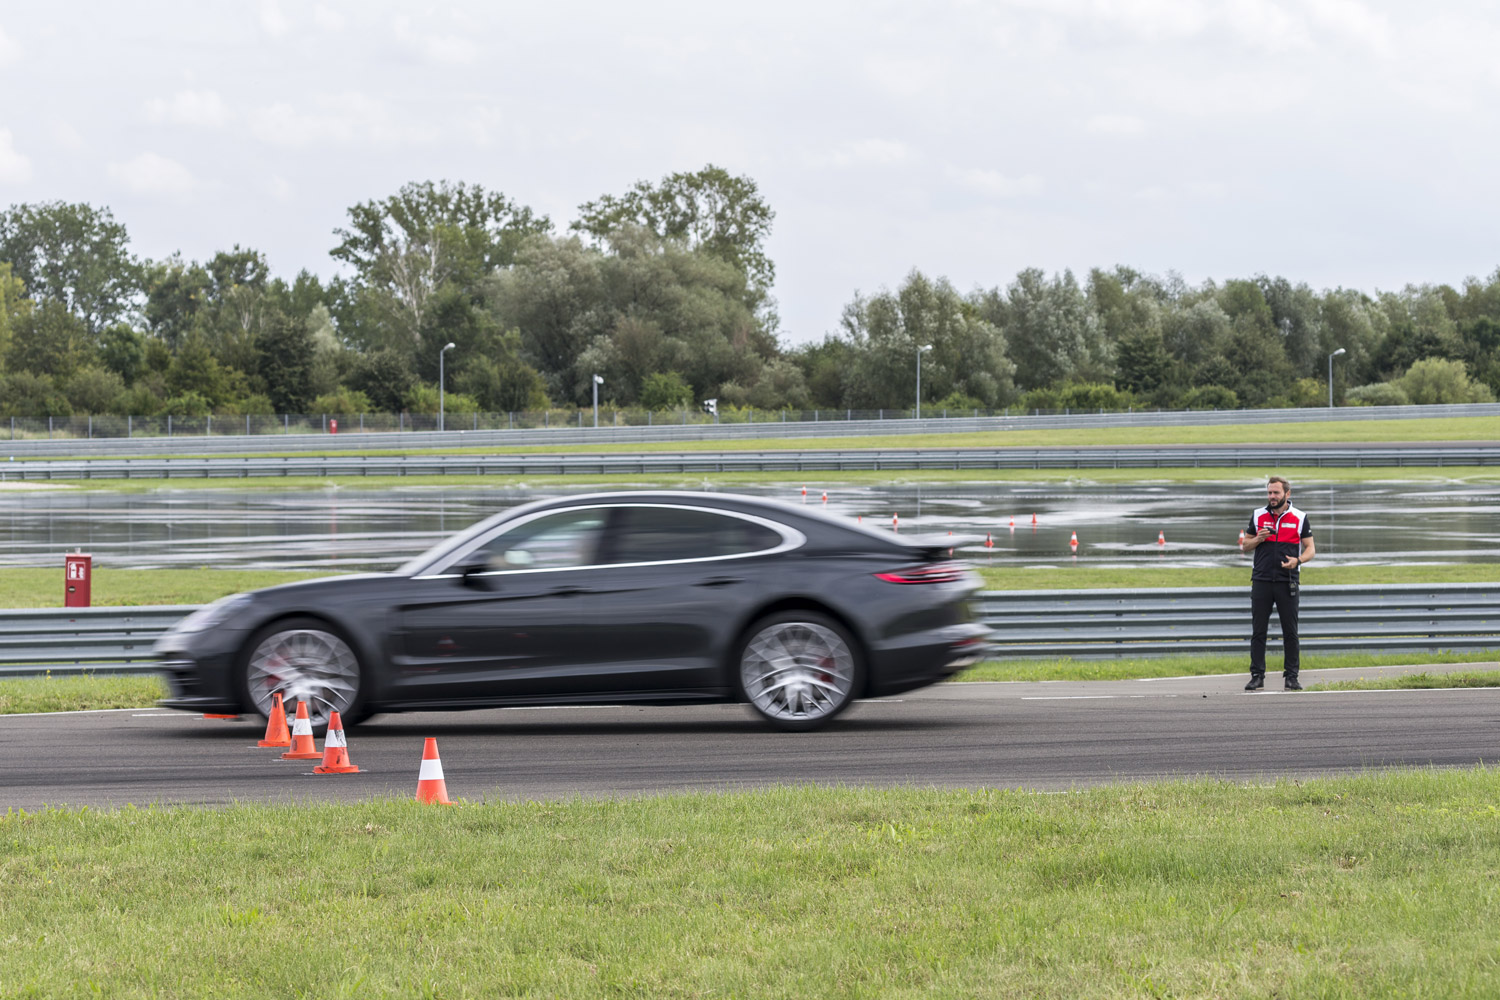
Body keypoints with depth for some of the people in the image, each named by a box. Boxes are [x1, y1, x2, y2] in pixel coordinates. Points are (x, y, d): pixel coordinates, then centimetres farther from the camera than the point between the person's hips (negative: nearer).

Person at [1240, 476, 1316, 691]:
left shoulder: (1299, 518, 3)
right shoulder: (1258, 516, 8)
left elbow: (1310, 548, 4)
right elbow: (1246, 546, 14)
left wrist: (1298, 560, -16)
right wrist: (1258, 539, -8)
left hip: (1287, 582, -1)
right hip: (1261, 582, 1)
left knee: (1290, 632, 1)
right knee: (1258, 631, 0)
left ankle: (1291, 676, 6)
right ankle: (1257, 676, 4)